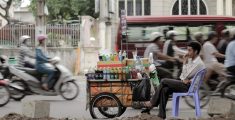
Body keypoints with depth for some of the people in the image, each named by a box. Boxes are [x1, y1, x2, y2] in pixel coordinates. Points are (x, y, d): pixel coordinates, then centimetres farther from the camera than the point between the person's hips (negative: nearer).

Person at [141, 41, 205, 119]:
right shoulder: (190, 60, 13)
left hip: (188, 86, -9)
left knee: (164, 81, -15)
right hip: (184, 83, 9)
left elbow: (186, 75, -18)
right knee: (164, 90, -14)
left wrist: (185, 63, -9)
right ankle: (162, 115, -15)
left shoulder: (199, 64, -16)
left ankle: (152, 103, -5)